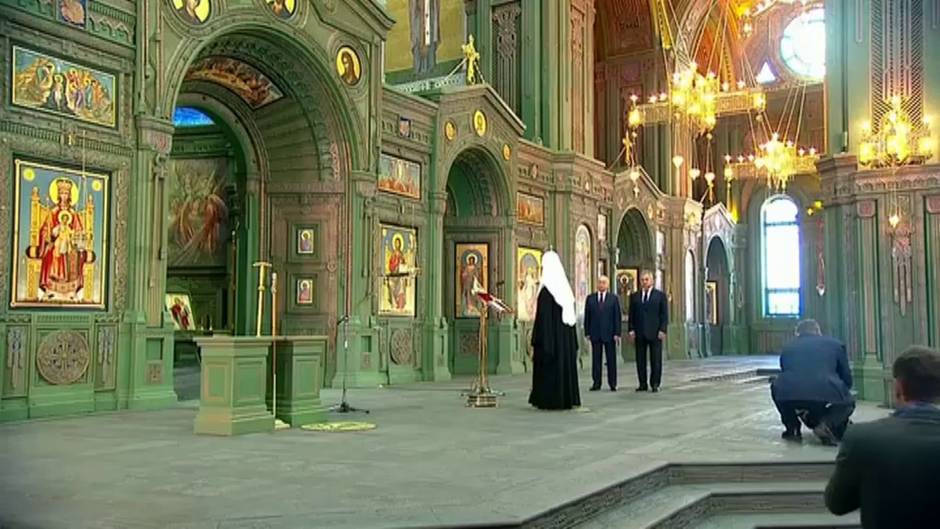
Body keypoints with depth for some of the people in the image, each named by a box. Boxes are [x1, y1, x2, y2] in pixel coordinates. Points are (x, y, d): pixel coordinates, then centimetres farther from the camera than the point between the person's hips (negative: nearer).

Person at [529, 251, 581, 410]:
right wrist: (573, 341, 17)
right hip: (566, 337, 7)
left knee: (549, 367, 0)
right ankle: (567, 399, 14)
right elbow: (572, 316, 11)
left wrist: (535, 342, -12)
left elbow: (541, 318, -16)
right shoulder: (566, 289, 6)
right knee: (565, 365, 11)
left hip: (550, 336, -7)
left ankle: (550, 400, 2)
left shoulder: (546, 291, -14)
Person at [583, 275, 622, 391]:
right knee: (596, 359, 3)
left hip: (609, 333, -1)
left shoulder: (614, 298, 4)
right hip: (595, 333, 1)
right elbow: (587, 316, 7)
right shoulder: (590, 298, 8)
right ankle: (596, 383, 7)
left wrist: (617, 333, -6)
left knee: (611, 359, 3)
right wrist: (587, 332, 0)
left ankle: (612, 383, 8)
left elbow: (617, 316, 0)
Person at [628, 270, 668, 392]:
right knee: (640, 360, 3)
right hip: (639, 334, 3)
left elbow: (664, 315, 1)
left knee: (656, 360, 0)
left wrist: (662, 330, -9)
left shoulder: (660, 296, 5)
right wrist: (631, 329, 0)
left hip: (655, 333, -2)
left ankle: (655, 384, 6)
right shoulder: (634, 296, 12)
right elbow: (631, 315, 11)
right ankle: (643, 384, 9)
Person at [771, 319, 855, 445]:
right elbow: (847, 380, 26)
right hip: (825, 394, -2)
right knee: (848, 403, 32)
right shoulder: (835, 344, 24)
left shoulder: (788, 347, 29)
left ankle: (792, 428, 21)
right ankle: (827, 424, 2)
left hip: (788, 394, 2)